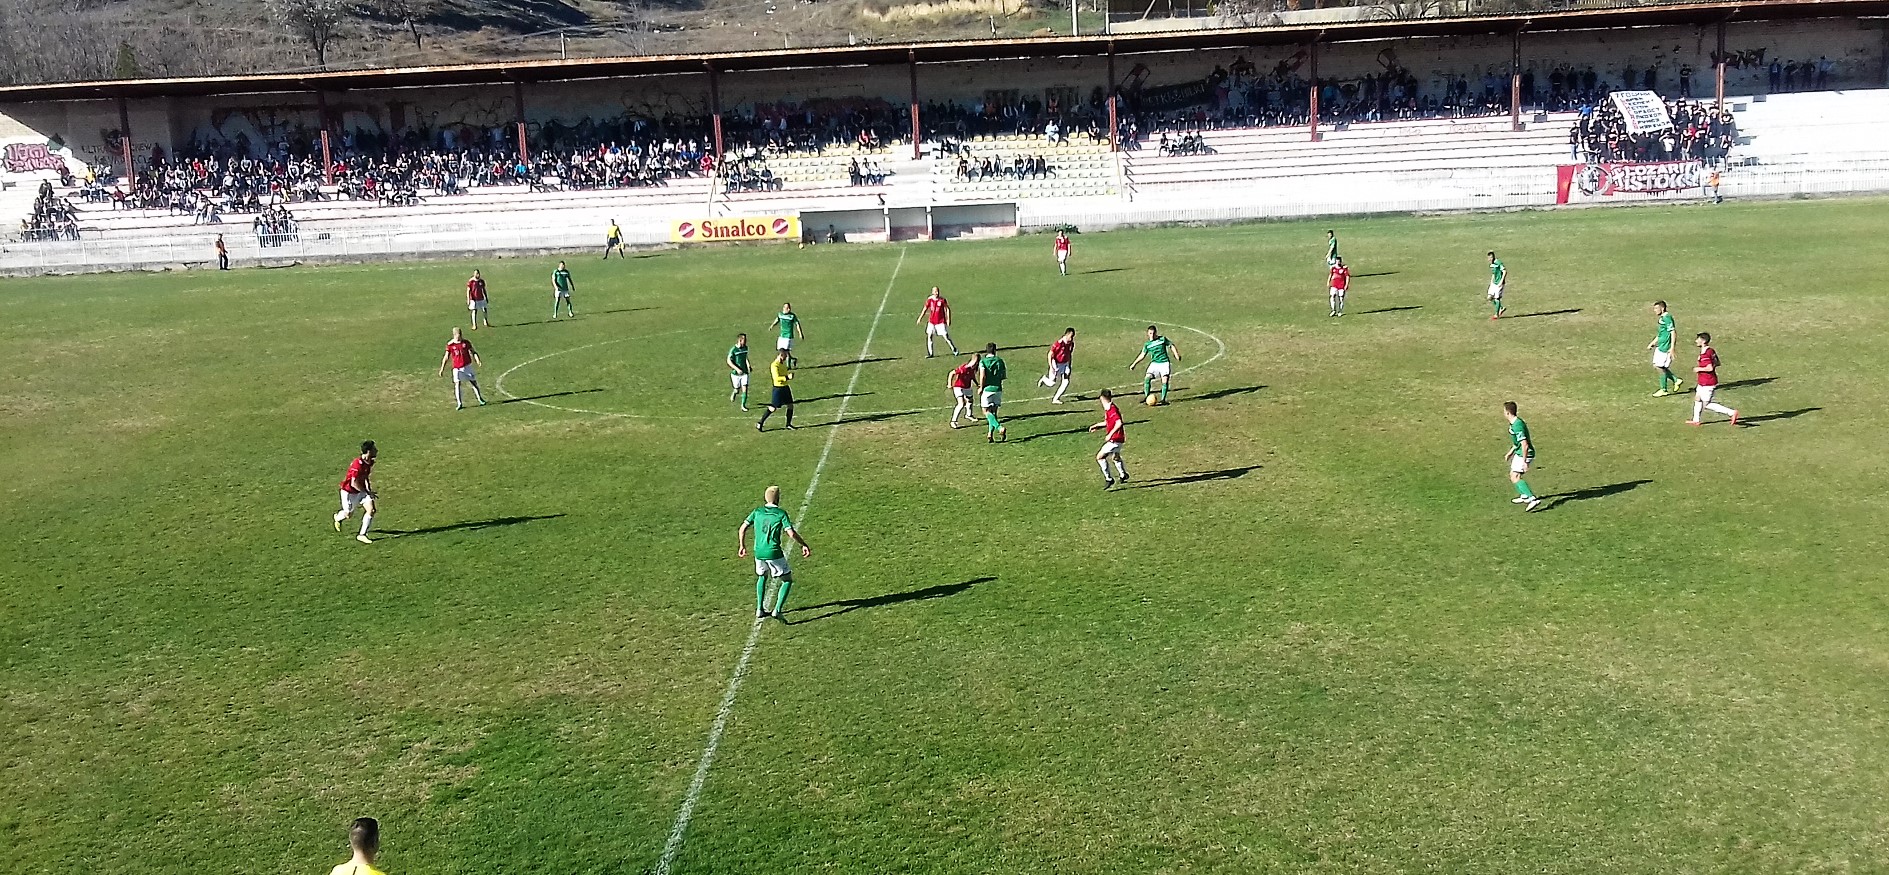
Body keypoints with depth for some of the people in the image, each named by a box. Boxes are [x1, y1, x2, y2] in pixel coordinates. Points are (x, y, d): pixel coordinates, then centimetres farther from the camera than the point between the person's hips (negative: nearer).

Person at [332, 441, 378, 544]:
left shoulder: (369, 462, -5)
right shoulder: (357, 464, -31)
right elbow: (354, 483, -30)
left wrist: (368, 488, 5)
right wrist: (368, 492, -24)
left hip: (361, 490, 7)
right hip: (349, 491, -7)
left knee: (371, 509, -11)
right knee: (349, 514, 11)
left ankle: (362, 535, -3)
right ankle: (338, 518, 49)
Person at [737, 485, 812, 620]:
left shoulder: (757, 511, 7)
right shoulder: (781, 513, -5)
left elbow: (742, 529, 5)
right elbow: (791, 533, -14)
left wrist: (742, 546, 17)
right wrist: (804, 545, -3)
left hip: (759, 552, 5)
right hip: (774, 553, -5)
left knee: (762, 577, 31)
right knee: (787, 581, 10)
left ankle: (759, 609, 26)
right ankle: (778, 610, -4)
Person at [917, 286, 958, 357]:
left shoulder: (942, 300, -9)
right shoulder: (929, 300, -2)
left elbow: (947, 309, -2)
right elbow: (925, 309, 10)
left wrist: (948, 319, -8)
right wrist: (920, 318, 8)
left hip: (941, 322, -3)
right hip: (931, 321, 3)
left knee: (946, 336, -4)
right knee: (929, 336, -3)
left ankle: (955, 350, 13)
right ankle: (930, 353, 6)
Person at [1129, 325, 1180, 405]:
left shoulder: (1162, 339, 1)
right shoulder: (1147, 344, 7)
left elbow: (1171, 346, 10)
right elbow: (1142, 355, 15)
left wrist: (1177, 355, 1)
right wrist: (1134, 364, 14)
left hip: (1164, 363, -2)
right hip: (1154, 363, 2)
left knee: (1165, 380, -12)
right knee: (1147, 378, -15)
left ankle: (1163, 399, -3)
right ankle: (1147, 397, -5)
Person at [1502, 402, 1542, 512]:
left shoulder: (1518, 426, -27)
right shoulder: (1513, 423, 6)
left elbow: (1525, 445, -29)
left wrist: (1524, 462, -28)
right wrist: (1510, 452, 28)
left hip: (1525, 454, -10)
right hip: (1518, 453, 10)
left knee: (1515, 478, -17)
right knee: (1512, 475, 23)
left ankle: (1533, 499, -23)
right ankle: (1524, 496, 41)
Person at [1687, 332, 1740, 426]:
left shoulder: (1704, 354, -24)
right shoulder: (1711, 351, 6)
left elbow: (1710, 368, -31)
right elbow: (1717, 363, 16)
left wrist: (1699, 369, -16)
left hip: (1707, 384, -10)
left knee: (1706, 405, -3)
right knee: (1697, 399, 22)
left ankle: (1731, 412, -4)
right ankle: (1695, 420, 32)